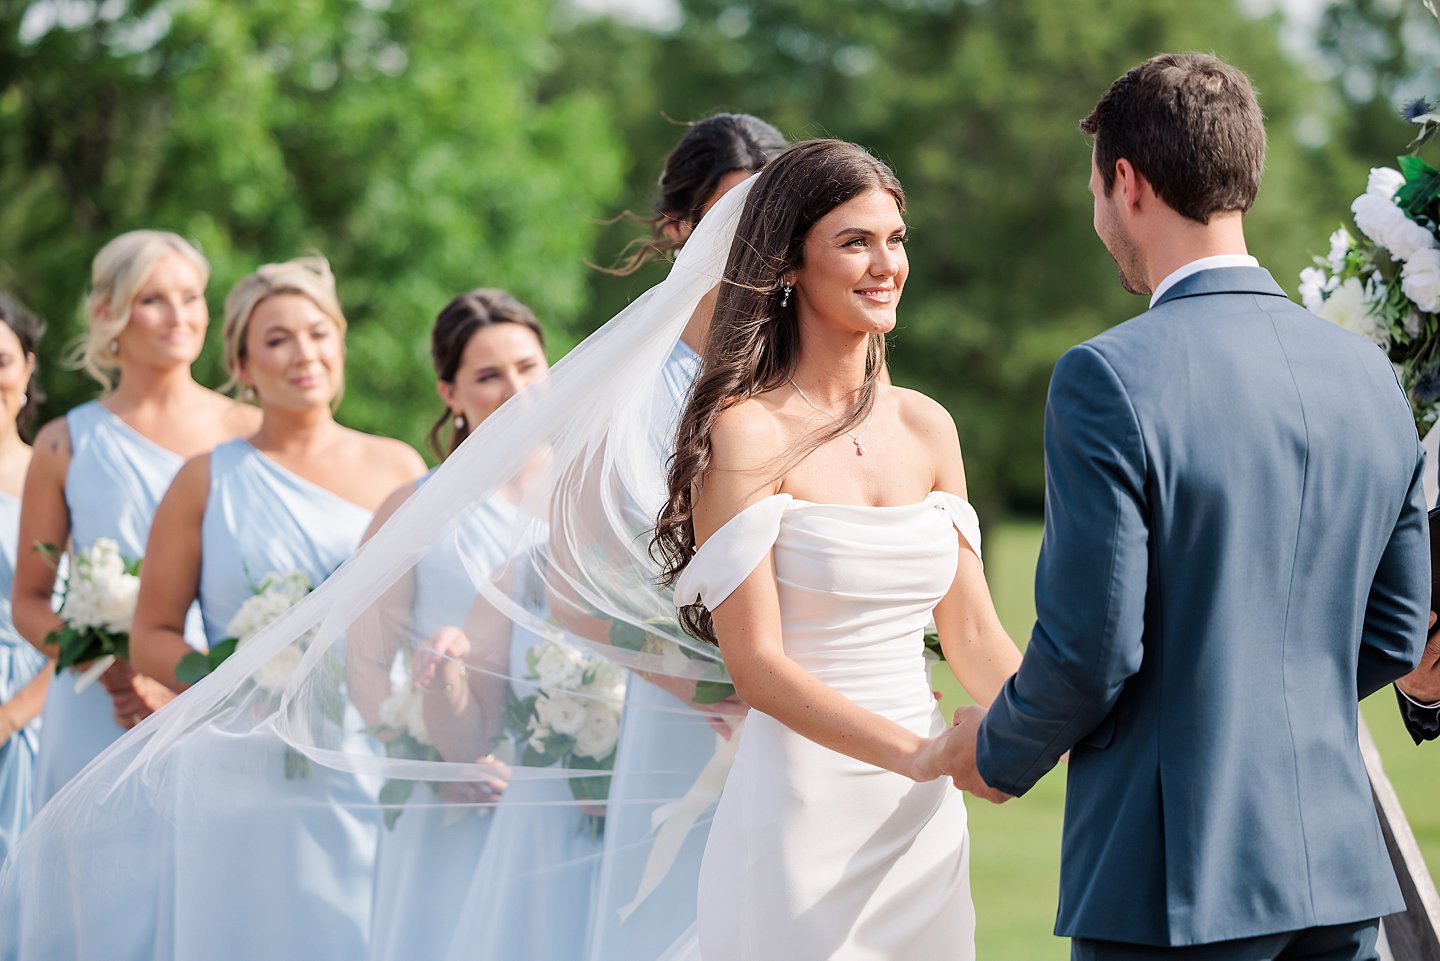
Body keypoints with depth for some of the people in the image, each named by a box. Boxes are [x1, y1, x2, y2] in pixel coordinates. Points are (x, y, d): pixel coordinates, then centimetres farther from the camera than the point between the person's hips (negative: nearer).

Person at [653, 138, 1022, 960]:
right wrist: (917, 753, -24)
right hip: (803, 814, -6)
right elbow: (757, 665, -14)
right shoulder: (747, 433, -8)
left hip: (924, 826, 6)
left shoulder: (927, 427, 10)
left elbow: (974, 635, 12)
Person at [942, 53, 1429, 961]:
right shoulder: (1368, 374, 6)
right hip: (1341, 871, 6)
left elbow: (1091, 647, -15)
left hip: (1179, 882, -6)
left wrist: (1000, 750, 4)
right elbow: (1394, 636, 13)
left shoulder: (1113, 379, -13)